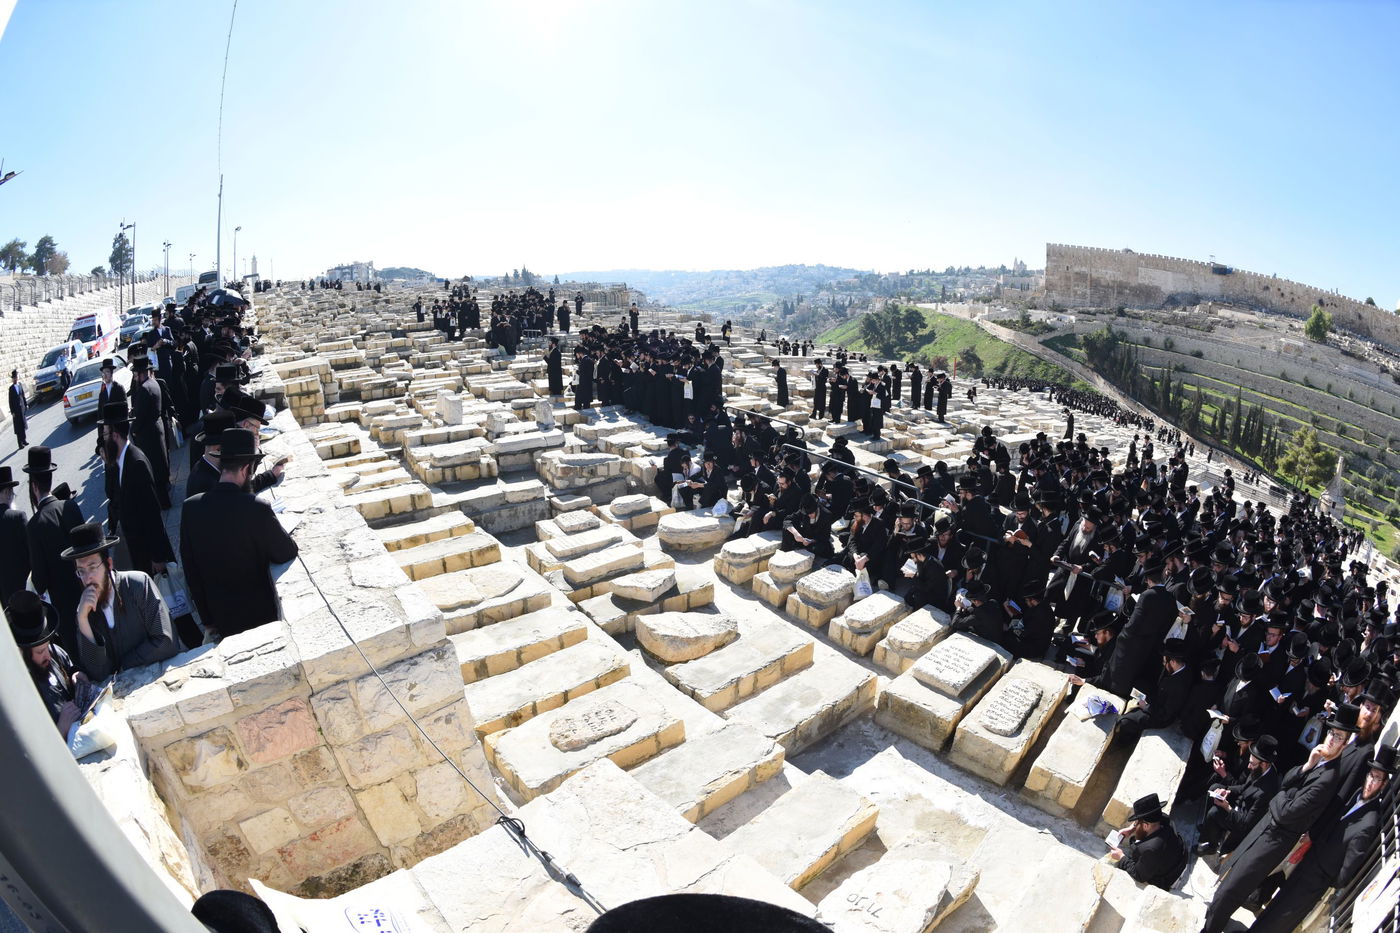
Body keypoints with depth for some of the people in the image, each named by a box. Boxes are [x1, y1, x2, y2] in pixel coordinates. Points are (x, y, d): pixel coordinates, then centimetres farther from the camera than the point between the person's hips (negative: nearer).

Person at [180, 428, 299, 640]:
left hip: (219, 616, 4)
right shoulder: (258, 510, -25)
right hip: (260, 614, -4)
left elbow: (190, 570, 0)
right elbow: (288, 552, -12)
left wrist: (206, 617, 10)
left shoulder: (190, 507, -9)